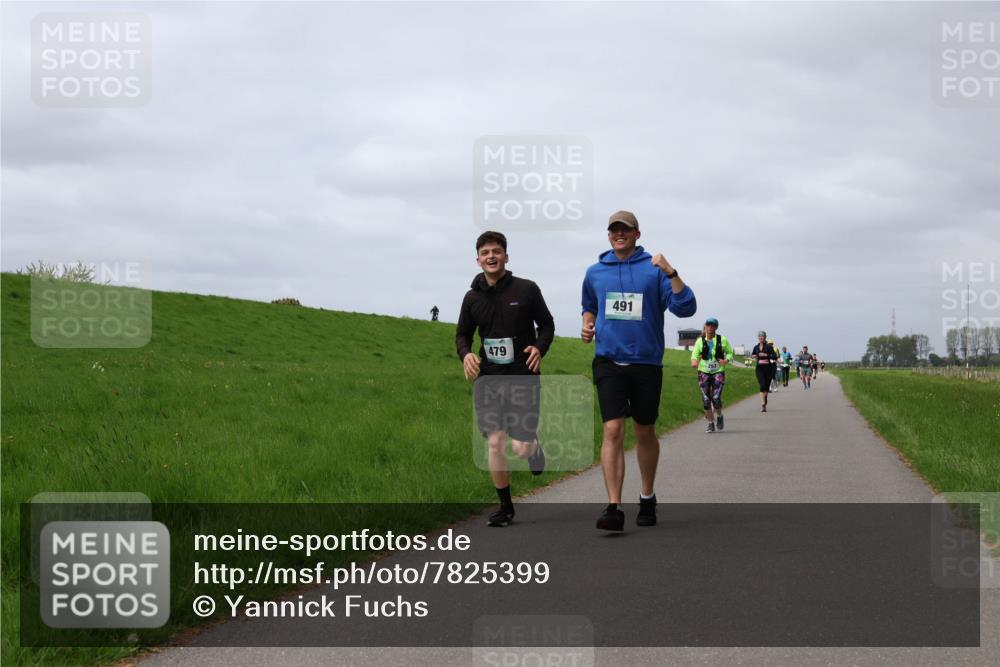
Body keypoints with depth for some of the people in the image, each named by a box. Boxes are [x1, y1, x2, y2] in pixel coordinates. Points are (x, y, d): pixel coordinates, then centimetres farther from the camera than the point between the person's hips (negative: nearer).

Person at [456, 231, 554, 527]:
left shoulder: (527, 290, -4)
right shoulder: (473, 297, 4)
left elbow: (547, 324, 6)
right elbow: (462, 334, 14)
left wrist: (539, 348, -14)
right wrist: (465, 354, -8)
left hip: (523, 377, -2)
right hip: (487, 378, 2)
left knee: (521, 447, -6)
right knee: (494, 443, -3)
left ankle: (535, 448, 33)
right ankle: (505, 506, 12)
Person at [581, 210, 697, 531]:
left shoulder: (654, 269, -2)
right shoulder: (595, 272, 7)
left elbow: (686, 308, -11)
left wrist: (671, 273, -21)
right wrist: (587, 324, 6)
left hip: (647, 363, -1)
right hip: (608, 362, 1)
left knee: (645, 433, 13)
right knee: (613, 431, -13)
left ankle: (647, 497, 33)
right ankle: (613, 508, -16)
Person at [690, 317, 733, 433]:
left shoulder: (722, 340, 2)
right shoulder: (700, 341, 3)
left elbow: (730, 352, 11)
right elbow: (695, 354, 0)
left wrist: (726, 360, -10)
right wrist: (694, 361, -24)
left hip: (718, 372, -1)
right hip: (704, 372, 1)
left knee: (716, 398, -13)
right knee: (706, 399, -2)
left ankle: (719, 416, 17)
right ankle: (710, 423, 13)